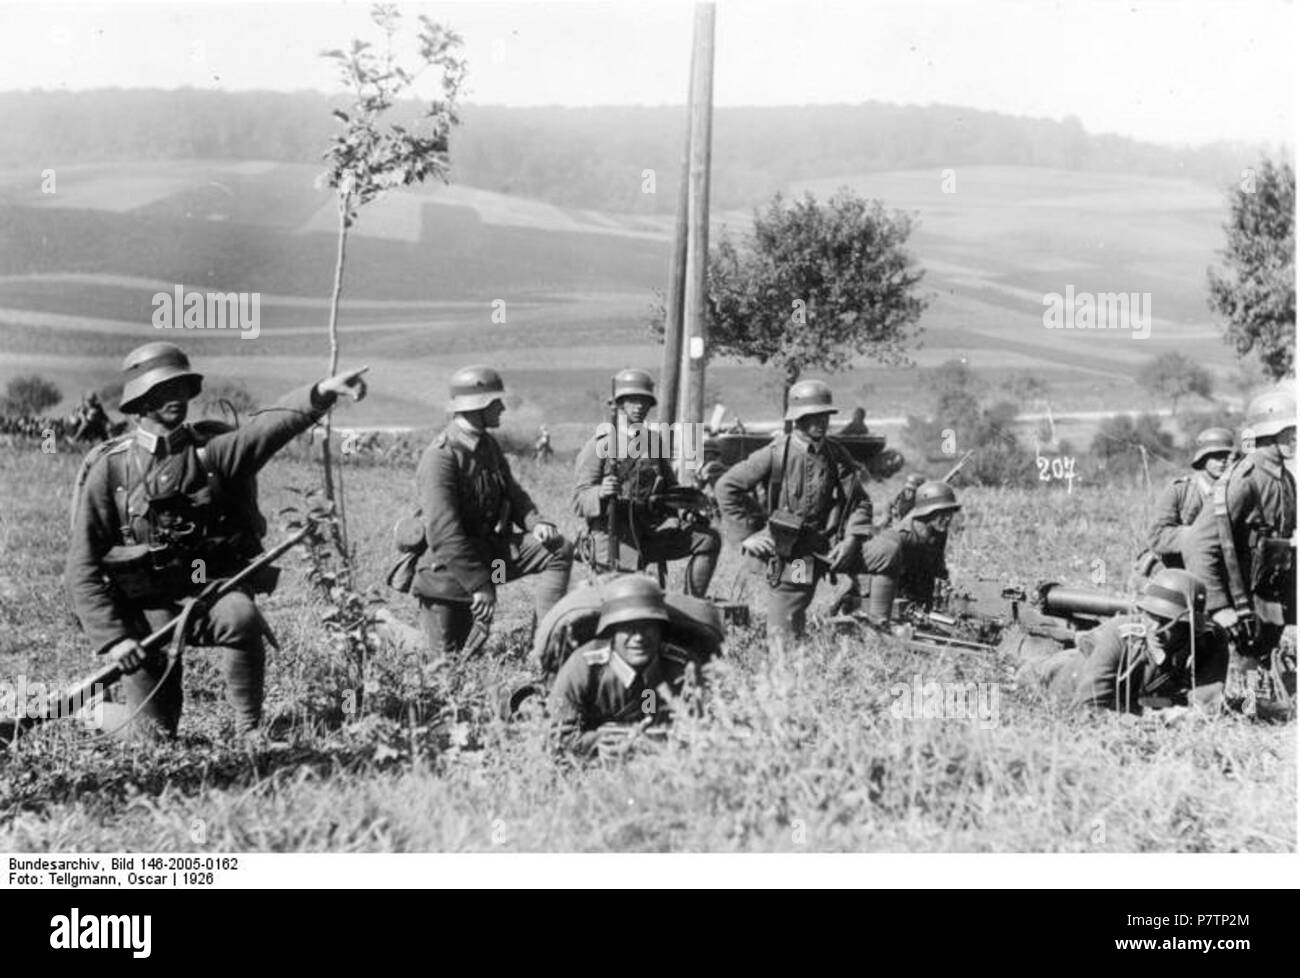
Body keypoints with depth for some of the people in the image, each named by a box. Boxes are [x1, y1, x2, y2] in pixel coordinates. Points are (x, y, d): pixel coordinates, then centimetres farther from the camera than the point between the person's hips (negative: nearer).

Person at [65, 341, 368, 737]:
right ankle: (112, 711, 25)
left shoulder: (212, 449, 0)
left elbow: (270, 426, -21)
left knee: (242, 617, -33)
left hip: (211, 596, 1)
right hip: (147, 609, 0)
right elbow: (83, 566, -4)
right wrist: (113, 638, -15)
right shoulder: (110, 468, -3)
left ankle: (250, 729, -17)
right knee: (154, 735, -9)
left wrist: (322, 392, -40)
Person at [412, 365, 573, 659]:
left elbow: (512, 493, 15)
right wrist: (480, 585, -28)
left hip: (489, 549, 8)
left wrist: (535, 522, -9)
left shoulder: (487, 445, 5)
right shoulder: (441, 456, -23)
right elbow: (443, 533, -28)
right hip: (447, 568, -8)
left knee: (559, 550, -9)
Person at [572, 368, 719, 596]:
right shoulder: (600, 445, -3)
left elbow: (669, 489, 20)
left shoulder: (655, 441, 13)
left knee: (708, 539, -12)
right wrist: (600, 493, -31)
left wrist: (692, 500, -3)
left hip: (650, 532, 5)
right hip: (612, 536, -5)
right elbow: (579, 501, -8)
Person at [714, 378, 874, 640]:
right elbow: (726, 487, -6)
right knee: (784, 637, -5)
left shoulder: (837, 456, 4)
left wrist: (852, 538, -8)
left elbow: (859, 500, 8)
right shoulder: (776, 454, -8)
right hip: (787, 553, -4)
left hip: (827, 547, 4)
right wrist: (750, 532, -7)